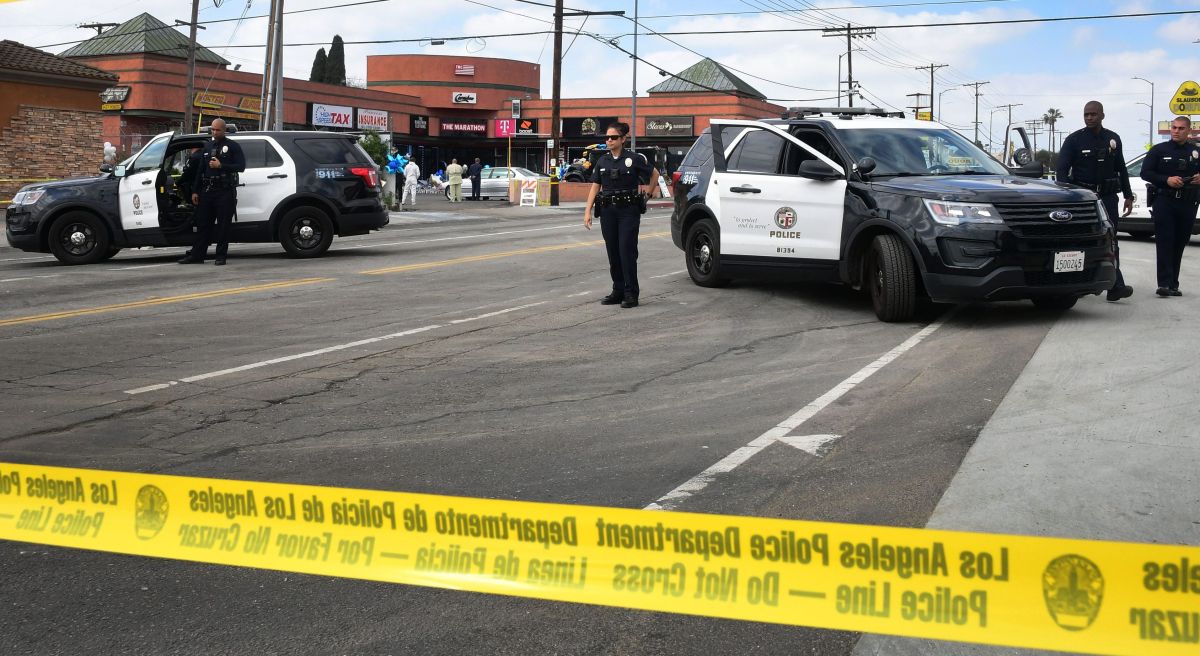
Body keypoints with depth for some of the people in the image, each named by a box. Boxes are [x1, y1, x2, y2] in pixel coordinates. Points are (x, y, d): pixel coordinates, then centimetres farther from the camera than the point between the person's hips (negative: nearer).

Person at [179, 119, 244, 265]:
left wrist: (221, 166, -15)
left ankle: (221, 256, 2)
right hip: (207, 190, 5)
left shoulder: (232, 146, 2)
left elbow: (241, 166, -7)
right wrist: (195, 191, 14)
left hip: (225, 191, -5)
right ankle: (197, 255, 8)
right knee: (203, 224, 5)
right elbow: (201, 169, 19)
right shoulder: (207, 146, 18)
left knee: (223, 225, -3)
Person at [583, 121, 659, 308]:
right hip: (608, 210, 5)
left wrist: (647, 193, 8)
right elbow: (595, 187, 8)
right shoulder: (602, 161, 9)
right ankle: (618, 291, 16)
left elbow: (655, 174, 11)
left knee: (627, 251, -8)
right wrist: (588, 211, 0)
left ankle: (631, 294, -3)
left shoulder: (634, 159, -3)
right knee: (613, 252, 7)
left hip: (629, 210, -4)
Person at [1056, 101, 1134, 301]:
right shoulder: (1074, 140, 1)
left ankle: (1115, 286, -16)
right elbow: (1061, 170, -5)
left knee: (1110, 240, -8)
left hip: (1107, 196, 2)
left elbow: (1121, 170, 21)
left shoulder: (1113, 139, 13)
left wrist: (1128, 196, 16)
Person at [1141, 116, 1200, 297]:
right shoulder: (1159, 150, 6)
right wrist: (1167, 180, -14)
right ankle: (1164, 283, -16)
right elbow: (1145, 173, 1)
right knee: (1165, 242, -11)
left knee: (1179, 244, 5)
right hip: (1164, 202, -3)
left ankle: (1173, 285, 10)